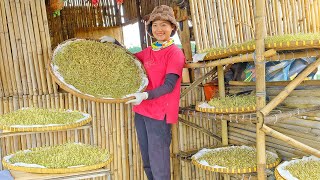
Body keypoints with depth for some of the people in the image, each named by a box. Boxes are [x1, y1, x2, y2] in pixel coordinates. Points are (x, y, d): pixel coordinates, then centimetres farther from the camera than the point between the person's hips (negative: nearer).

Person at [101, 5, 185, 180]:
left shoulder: (175, 53, -8)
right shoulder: (148, 52, 12)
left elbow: (169, 85, -15)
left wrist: (145, 95, -29)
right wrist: (114, 43, 17)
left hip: (160, 114, -7)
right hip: (141, 111, 7)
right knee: (147, 164, 16)